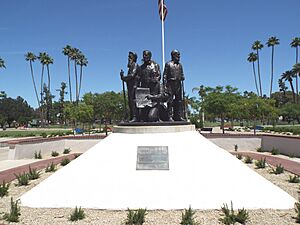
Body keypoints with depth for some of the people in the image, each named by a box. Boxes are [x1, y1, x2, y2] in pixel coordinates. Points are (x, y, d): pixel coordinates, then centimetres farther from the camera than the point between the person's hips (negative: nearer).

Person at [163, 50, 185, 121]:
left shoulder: (180, 65, 19)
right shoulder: (168, 64, 4)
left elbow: (182, 74, 24)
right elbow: (165, 75, -2)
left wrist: (182, 77, 2)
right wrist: (165, 85, -10)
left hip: (178, 84, 5)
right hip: (170, 84, -5)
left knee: (179, 100, 3)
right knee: (170, 101, -8)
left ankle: (179, 116, 7)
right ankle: (170, 116, -6)